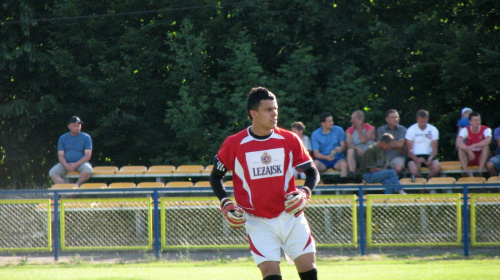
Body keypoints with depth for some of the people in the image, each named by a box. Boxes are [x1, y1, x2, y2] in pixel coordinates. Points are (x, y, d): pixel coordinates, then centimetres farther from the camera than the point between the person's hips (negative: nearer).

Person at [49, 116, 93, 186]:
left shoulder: (86, 137, 4)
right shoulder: (63, 138, 10)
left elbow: (88, 155, -5)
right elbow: (60, 155, 3)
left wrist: (76, 165, -19)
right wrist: (66, 165, -18)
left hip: (81, 163, -2)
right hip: (66, 164, 2)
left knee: (87, 170, -37)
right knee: (52, 173, -26)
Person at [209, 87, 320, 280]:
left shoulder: (289, 140, -1)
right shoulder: (233, 145, -5)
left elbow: (312, 172, 7)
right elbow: (216, 176, 8)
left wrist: (305, 192, -13)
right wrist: (225, 204, -7)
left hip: (291, 217, 2)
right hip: (258, 222, -2)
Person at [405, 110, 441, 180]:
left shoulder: (433, 130, 6)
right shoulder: (411, 130, -1)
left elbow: (434, 149, 5)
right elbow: (409, 150, -3)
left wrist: (430, 158, -17)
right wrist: (417, 159, -23)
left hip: (428, 155, 2)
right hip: (414, 156, -2)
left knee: (437, 167, -31)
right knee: (413, 170, -35)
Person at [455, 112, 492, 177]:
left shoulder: (486, 129, -9)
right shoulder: (465, 130, -8)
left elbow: (488, 140, -33)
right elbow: (458, 142, -27)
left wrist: (473, 146, -43)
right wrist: (468, 150, -46)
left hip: (481, 158, -1)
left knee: (486, 146, -29)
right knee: (460, 147, -26)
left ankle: (479, 171, -41)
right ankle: (466, 170, -42)